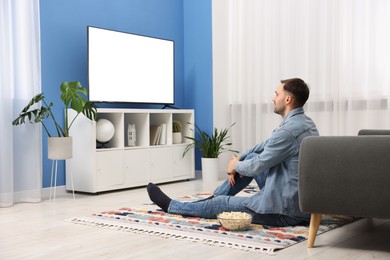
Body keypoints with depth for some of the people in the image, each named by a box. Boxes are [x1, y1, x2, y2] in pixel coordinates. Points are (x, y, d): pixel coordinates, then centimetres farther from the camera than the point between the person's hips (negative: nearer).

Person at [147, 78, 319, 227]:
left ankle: (170, 206, 26)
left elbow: (257, 166, -16)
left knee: (222, 203, 6)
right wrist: (239, 159, 9)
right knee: (251, 158, 16)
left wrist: (236, 165, 4)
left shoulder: (289, 130, -24)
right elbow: (266, 146, 18)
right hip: (303, 201, 9)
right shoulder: (304, 122, 8)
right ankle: (212, 197, 29)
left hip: (285, 211, -9)